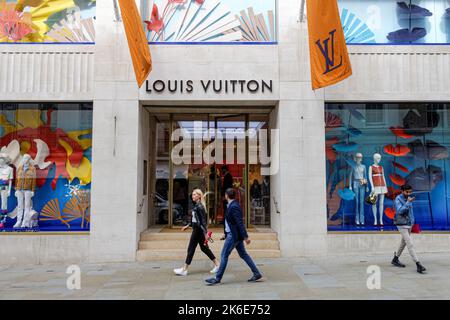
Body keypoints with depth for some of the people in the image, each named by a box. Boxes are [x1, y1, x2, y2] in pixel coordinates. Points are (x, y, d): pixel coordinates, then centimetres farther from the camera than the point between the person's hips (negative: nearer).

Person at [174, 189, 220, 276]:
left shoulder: (199, 207, -17)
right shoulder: (196, 206, 12)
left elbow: (203, 220, -21)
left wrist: (205, 233, -23)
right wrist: (188, 225, 24)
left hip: (198, 230, -10)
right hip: (197, 229, 10)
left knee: (191, 249, -1)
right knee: (204, 248, 15)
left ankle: (184, 270, 9)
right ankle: (217, 264, 21)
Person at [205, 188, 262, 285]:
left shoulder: (234, 206, -19)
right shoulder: (232, 205, 12)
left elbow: (240, 223, -23)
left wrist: (245, 237, -24)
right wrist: (226, 233, 23)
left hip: (233, 235, -10)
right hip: (232, 234, 10)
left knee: (224, 255, -1)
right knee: (243, 254, 13)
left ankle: (217, 278, 8)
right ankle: (256, 273, 17)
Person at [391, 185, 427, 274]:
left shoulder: (408, 198, 4)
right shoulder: (398, 199, -15)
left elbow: (410, 210, 16)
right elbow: (400, 211, -26)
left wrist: (412, 221, 13)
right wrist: (408, 202, -31)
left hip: (409, 224, 8)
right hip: (402, 225, -8)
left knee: (403, 242, 18)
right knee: (410, 244, -12)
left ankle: (395, 259, 32)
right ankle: (418, 264, -13)